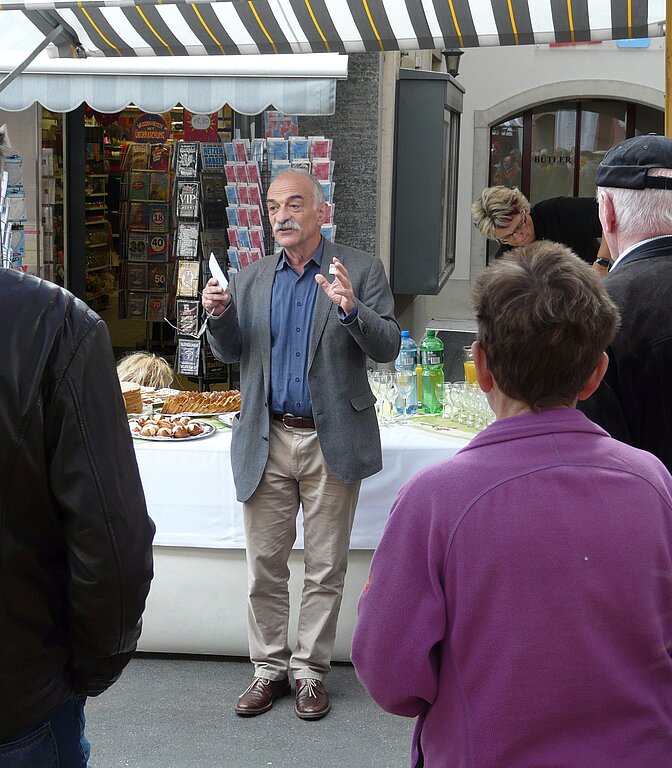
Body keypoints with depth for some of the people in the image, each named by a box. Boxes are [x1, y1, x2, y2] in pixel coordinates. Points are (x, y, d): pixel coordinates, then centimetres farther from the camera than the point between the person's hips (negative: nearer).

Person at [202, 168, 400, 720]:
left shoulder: (361, 271, -2)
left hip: (332, 441, -3)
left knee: (325, 568, 7)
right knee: (265, 565, 9)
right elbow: (232, 354, 11)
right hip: (267, 441, 3)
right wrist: (219, 315, -9)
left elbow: (388, 348, -9)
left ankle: (311, 671, 21)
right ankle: (270, 668, 23)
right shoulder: (251, 279, 9)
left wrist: (351, 309, -27)